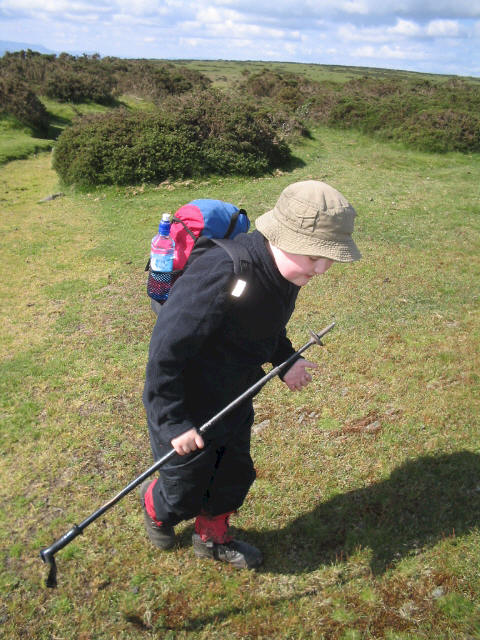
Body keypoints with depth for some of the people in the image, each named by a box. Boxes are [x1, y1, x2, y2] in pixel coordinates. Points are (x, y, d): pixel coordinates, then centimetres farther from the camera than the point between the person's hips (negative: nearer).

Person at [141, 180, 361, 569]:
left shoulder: (287, 270, -9)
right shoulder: (222, 275, -38)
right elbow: (165, 351, -32)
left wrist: (285, 360, -5)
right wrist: (175, 423, -25)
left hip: (234, 402, 7)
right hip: (187, 408, -7)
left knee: (235, 474, 23)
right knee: (185, 490, 16)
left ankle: (213, 537, 53)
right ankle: (154, 506, 53)